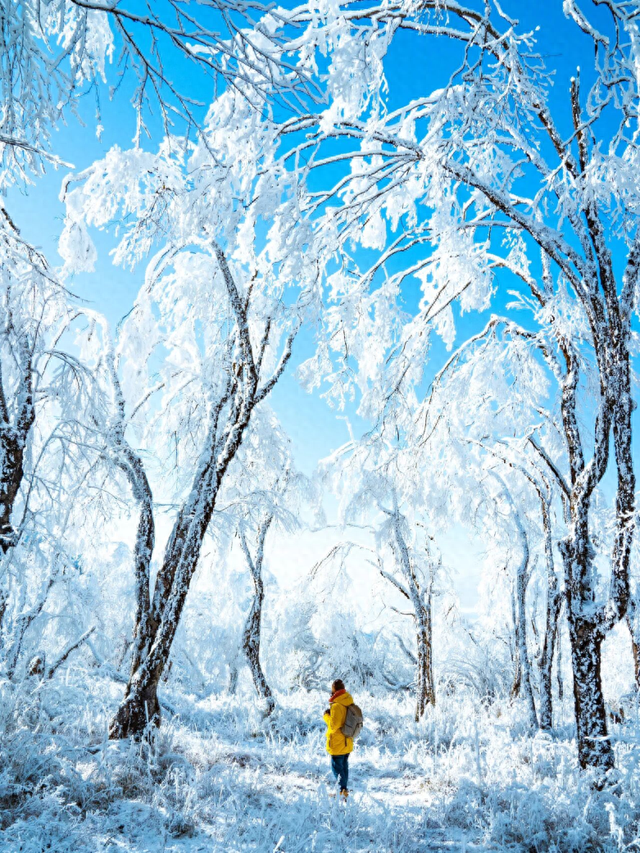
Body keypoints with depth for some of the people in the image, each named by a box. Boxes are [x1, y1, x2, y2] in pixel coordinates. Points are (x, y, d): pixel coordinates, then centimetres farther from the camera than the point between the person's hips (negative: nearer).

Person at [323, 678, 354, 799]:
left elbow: (334, 725, -23)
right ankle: (344, 789, 27)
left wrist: (326, 716, -8)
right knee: (344, 766, 18)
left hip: (337, 744, -8)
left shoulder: (336, 705, -22)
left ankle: (342, 790, -1)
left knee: (337, 767, 1)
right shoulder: (349, 704, 4)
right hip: (348, 743, 8)